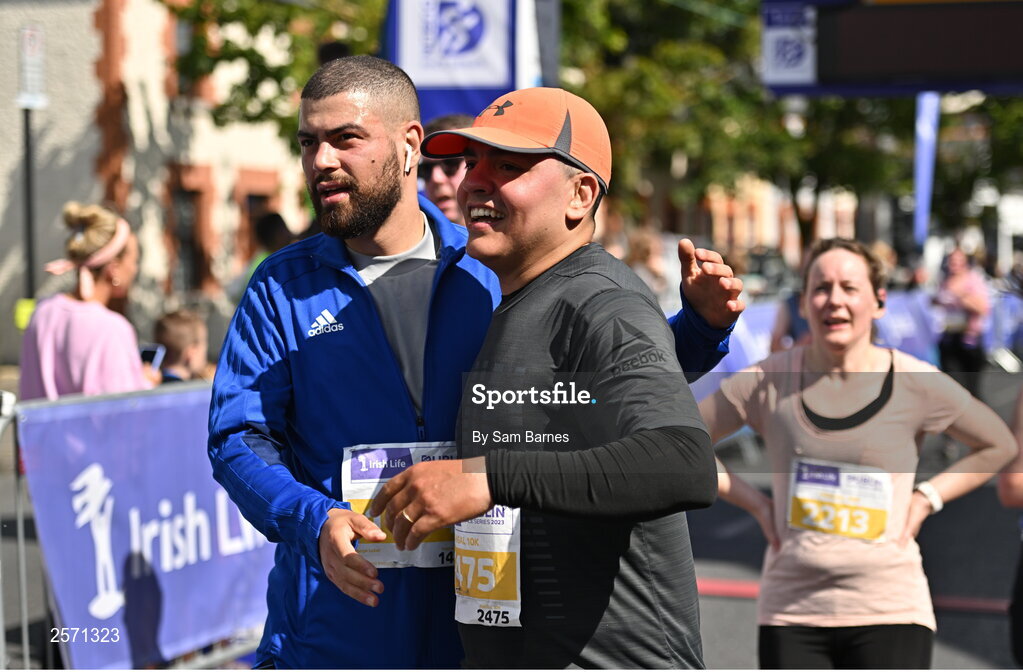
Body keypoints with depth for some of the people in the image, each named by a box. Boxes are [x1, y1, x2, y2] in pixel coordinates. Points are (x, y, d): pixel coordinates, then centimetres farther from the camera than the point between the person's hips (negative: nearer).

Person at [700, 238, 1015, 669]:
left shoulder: (916, 384, -2)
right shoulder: (770, 381, 0)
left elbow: (998, 446, 13)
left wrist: (927, 497, 2)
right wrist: (754, 502, 1)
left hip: (890, 612, -1)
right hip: (791, 612, 2)